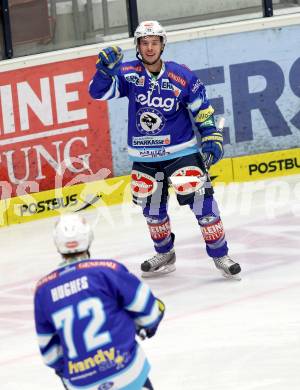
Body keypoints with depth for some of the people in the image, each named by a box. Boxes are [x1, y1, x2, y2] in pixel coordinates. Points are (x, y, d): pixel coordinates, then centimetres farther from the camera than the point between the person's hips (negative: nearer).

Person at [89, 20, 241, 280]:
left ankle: (221, 256, 1)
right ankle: (164, 255, 36)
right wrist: (105, 69, -32)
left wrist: (212, 137, -9)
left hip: (181, 151, -3)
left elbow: (202, 110, -1)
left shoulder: (182, 77, -9)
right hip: (144, 158, 3)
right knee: (152, 210, 14)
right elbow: (98, 92, -15)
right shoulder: (128, 74, -6)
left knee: (201, 201, -11)